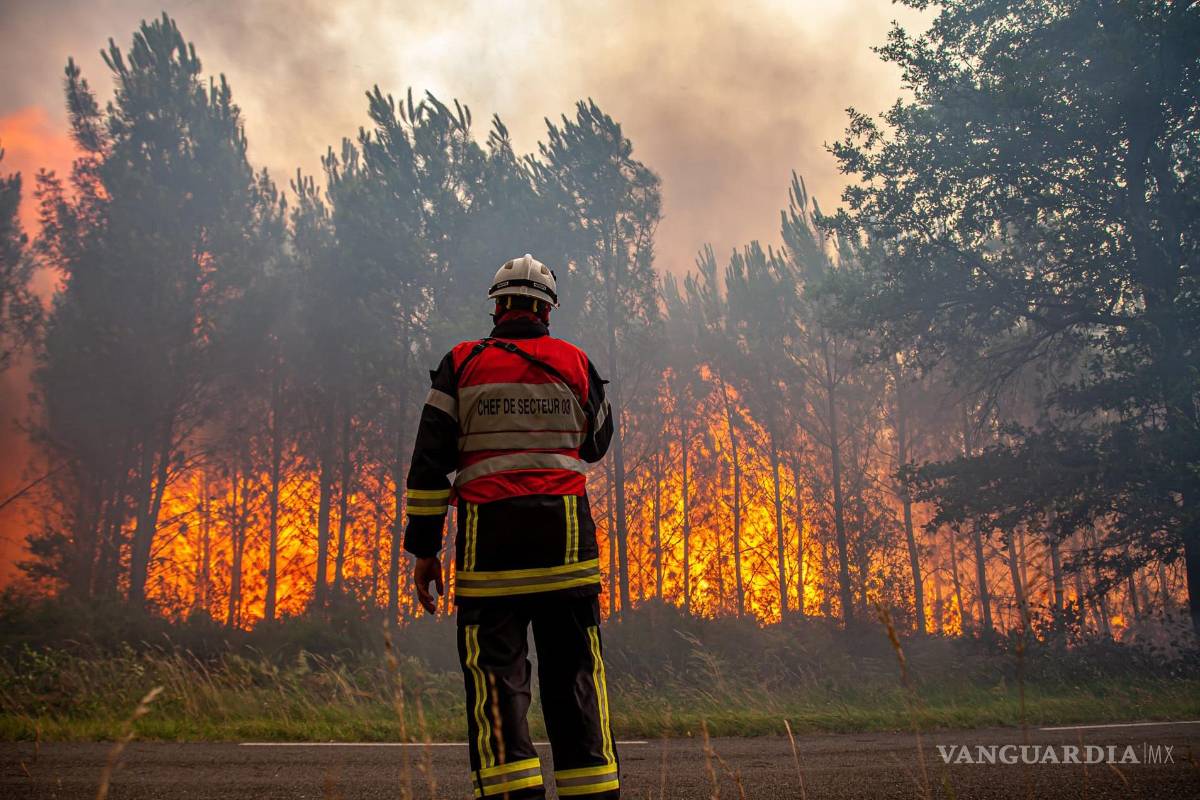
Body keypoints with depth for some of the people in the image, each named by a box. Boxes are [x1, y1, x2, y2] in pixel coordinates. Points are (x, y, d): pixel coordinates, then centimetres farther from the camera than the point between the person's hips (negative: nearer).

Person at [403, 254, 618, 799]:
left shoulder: (462, 364, 5)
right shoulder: (575, 363, 9)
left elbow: (429, 463, 0)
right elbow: (596, 445, 24)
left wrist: (424, 549, 4)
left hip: (488, 535, -1)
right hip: (566, 534, 2)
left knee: (495, 674, 1)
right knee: (574, 672, 7)